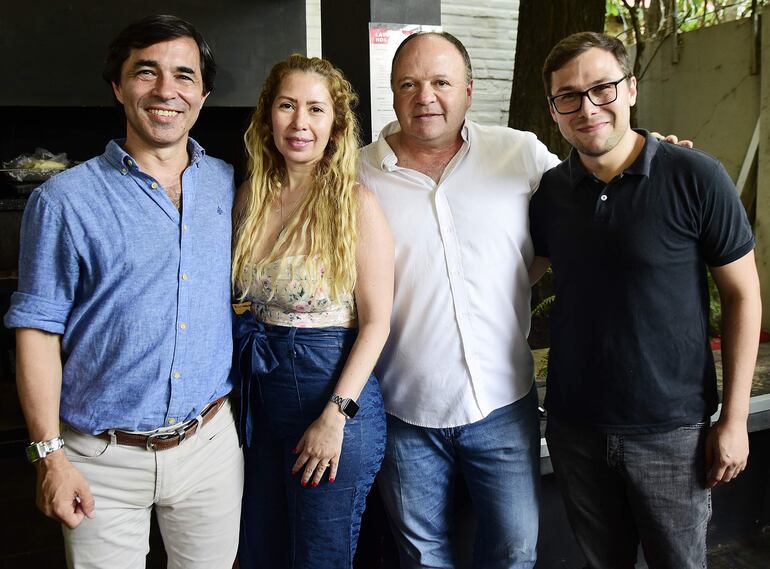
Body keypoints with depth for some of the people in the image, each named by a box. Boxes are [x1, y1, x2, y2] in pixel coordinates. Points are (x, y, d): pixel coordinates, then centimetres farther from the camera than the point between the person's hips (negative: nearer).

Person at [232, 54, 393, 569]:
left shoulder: (355, 203, -12)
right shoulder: (251, 197, 4)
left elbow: (376, 322, -13)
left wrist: (335, 416, -17)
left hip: (333, 394, -5)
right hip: (261, 399, 6)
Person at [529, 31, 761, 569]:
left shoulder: (695, 178, -12)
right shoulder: (550, 191, -1)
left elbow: (743, 294, -7)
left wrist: (734, 419, -8)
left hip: (671, 430, -3)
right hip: (573, 425, 3)